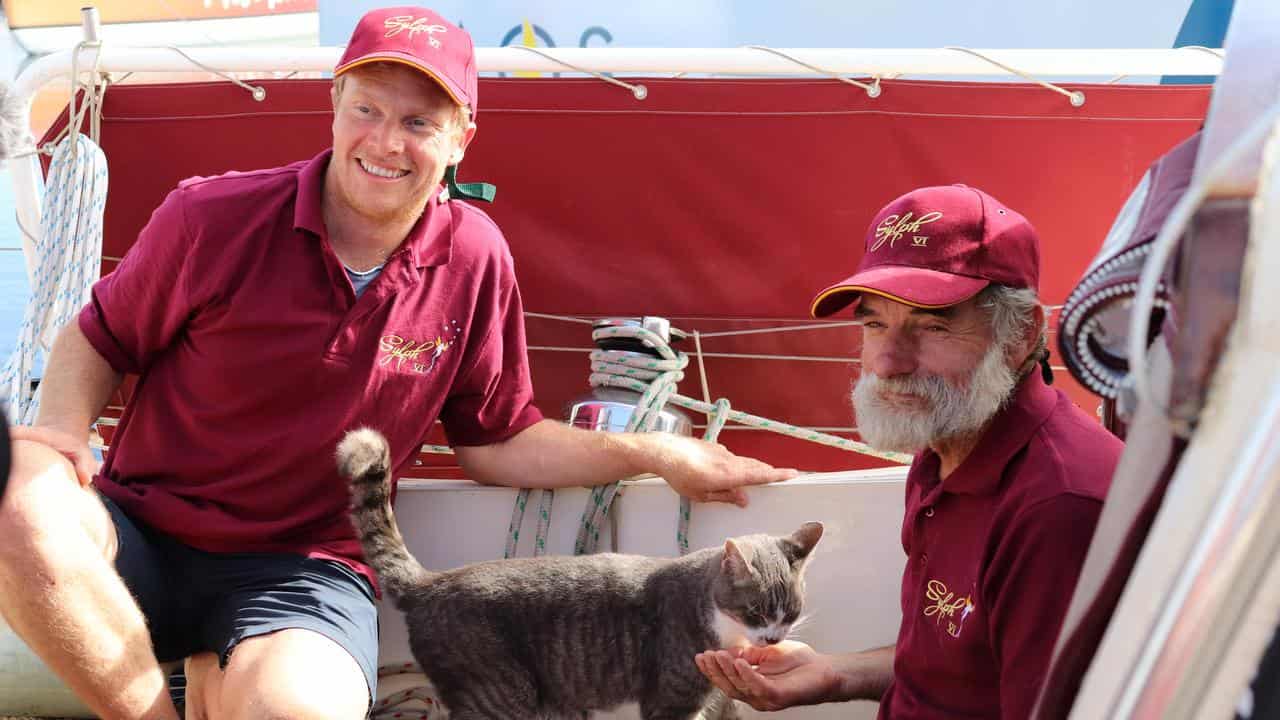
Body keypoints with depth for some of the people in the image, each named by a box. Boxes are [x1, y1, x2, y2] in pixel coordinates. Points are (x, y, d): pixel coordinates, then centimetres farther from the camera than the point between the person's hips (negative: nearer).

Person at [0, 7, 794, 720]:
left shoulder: (474, 258, -2)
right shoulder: (213, 218, -8)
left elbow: (497, 440, 10)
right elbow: (97, 341, 7)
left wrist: (657, 454, 3)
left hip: (303, 567, -1)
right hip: (141, 531, 1)